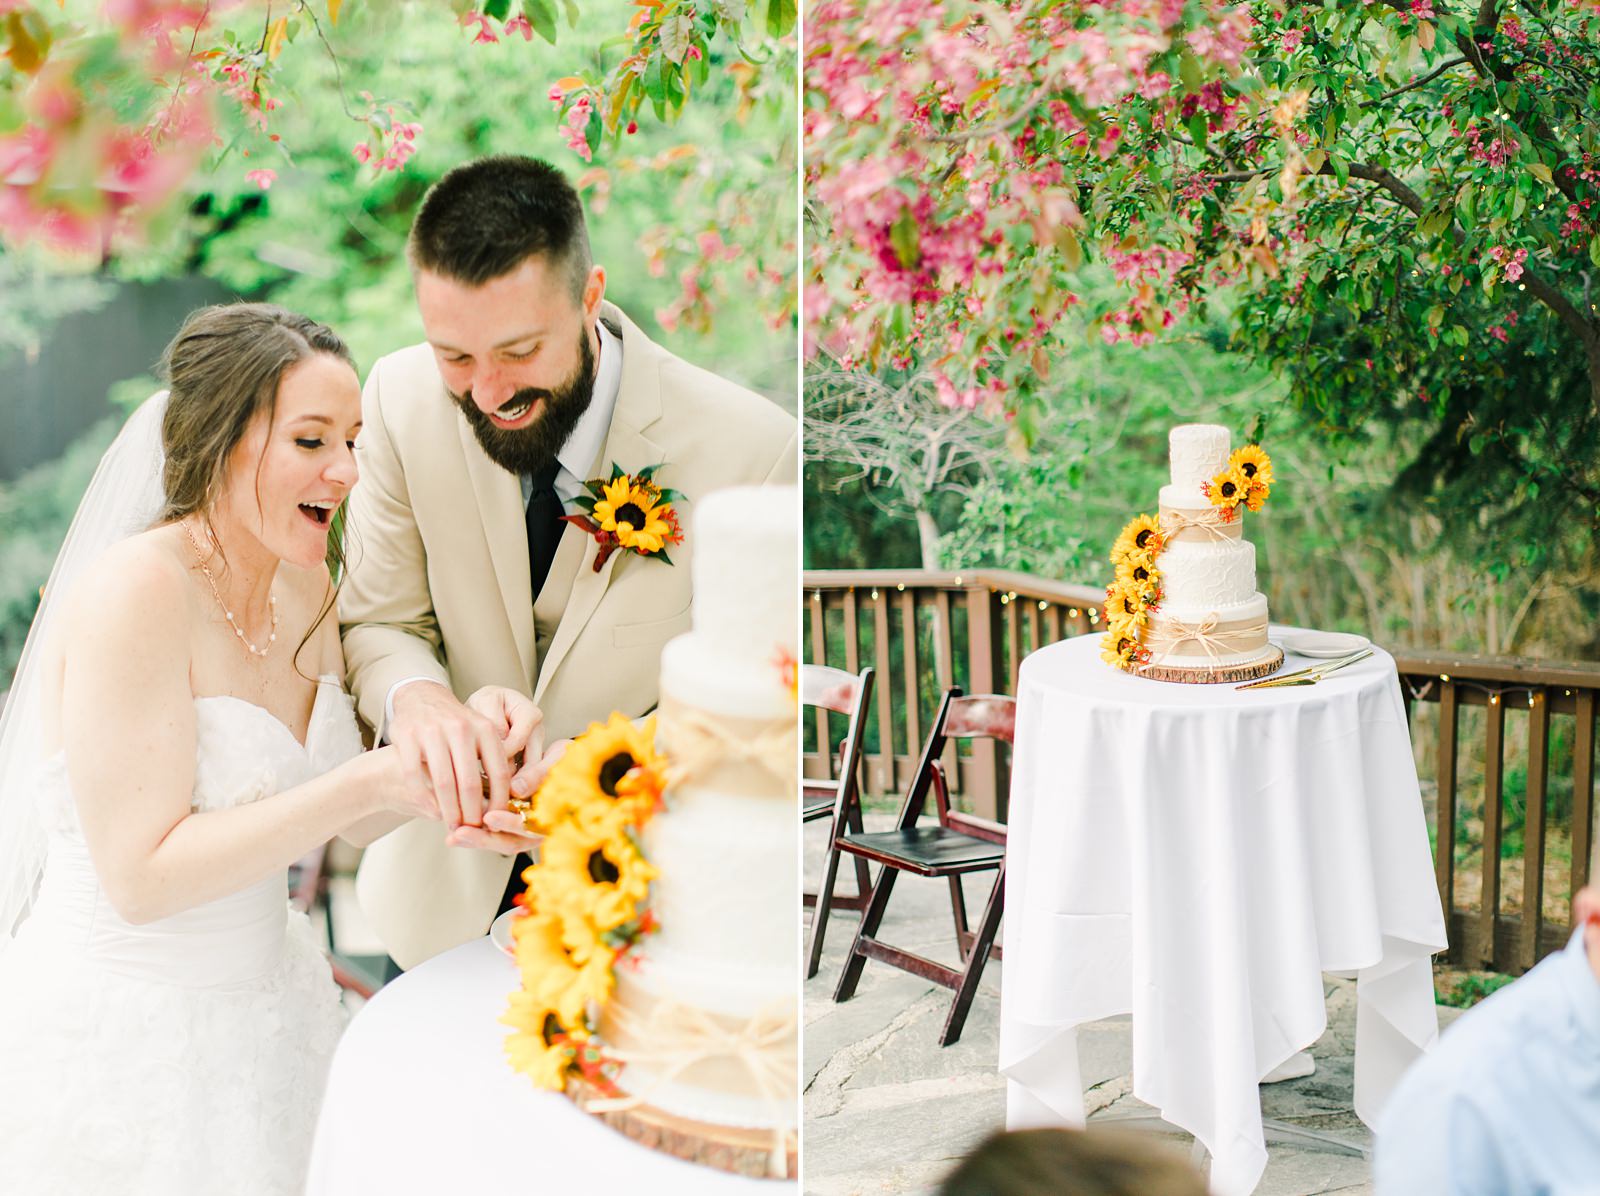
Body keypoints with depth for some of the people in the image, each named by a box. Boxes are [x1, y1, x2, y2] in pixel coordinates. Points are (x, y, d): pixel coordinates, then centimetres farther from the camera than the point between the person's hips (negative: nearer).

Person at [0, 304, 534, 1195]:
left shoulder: (305, 583, 2)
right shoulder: (135, 590, -22)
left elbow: (351, 816, 5)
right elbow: (141, 875, -25)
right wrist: (365, 783, -29)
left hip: (263, 1000, 7)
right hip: (119, 1044, -7)